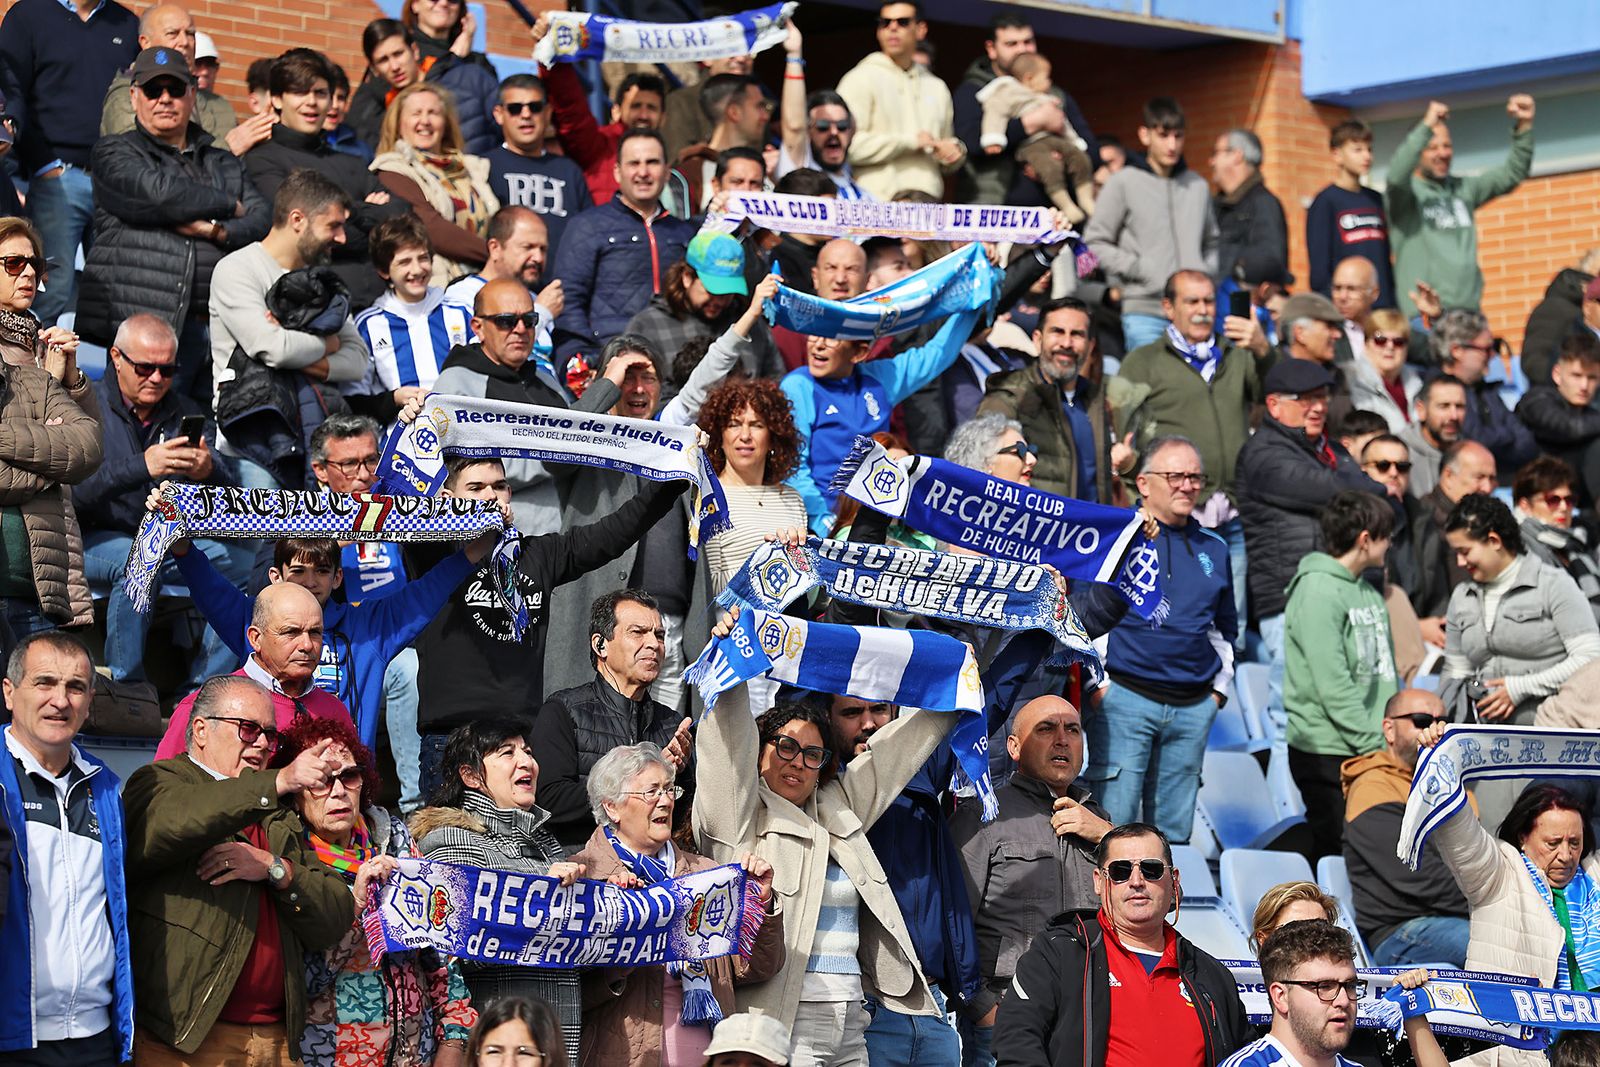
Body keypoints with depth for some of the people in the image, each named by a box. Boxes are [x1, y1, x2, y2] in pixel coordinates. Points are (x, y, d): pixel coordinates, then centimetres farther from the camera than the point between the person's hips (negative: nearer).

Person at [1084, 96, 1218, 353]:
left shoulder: (1198, 186, 14)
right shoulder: (1124, 183, 1)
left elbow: (1212, 243, 26)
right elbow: (1095, 242, -1)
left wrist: (1207, 271, 6)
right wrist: (1139, 269, -9)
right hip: (1145, 312, -4)